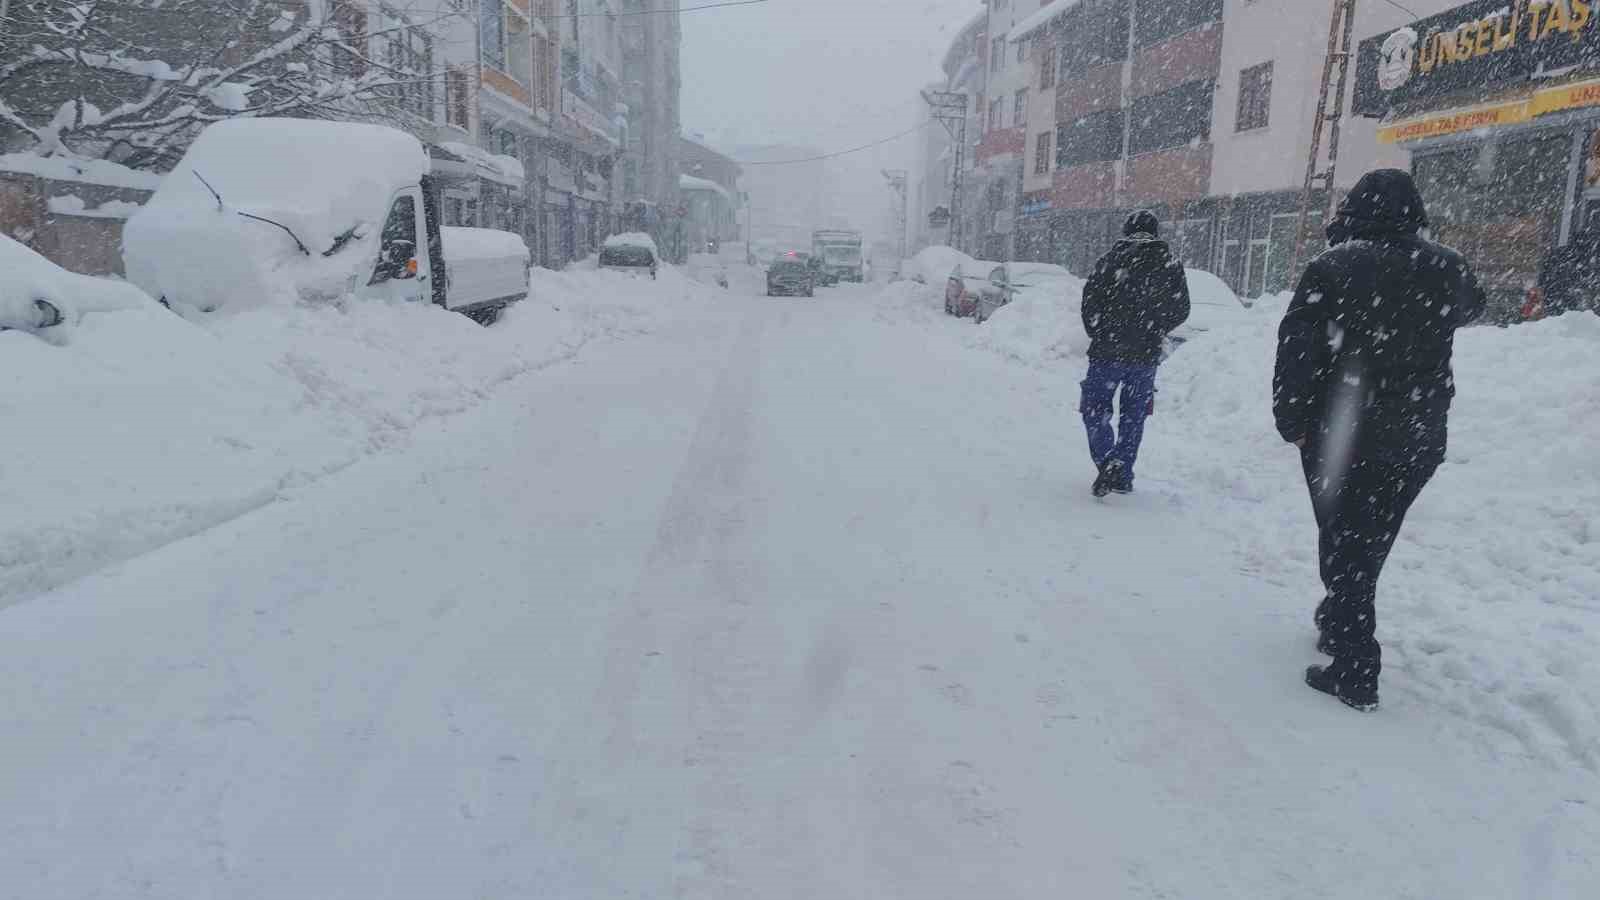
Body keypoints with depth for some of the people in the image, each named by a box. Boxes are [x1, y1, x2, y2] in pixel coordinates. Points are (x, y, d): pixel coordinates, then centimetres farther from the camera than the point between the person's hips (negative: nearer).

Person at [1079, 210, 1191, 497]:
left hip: (1107, 353, -3)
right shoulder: (1171, 266, 3)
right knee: (1133, 416, 13)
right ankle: (1123, 476, 15)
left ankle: (1108, 463, -13)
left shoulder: (1110, 260, -6)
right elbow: (1181, 310, 8)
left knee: (1095, 410, 7)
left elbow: (1090, 303, -5)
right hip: (1146, 355, 3)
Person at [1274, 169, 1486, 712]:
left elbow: (1296, 354, -16)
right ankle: (1340, 623, 37)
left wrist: (1293, 422, -5)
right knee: (1371, 540, 20)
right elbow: (1470, 307, 24)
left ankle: (1354, 670, 4)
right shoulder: (1447, 270, 0)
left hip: (1343, 437, -4)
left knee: (1345, 543, 4)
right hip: (1419, 442, 4)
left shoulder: (1331, 269, -13)